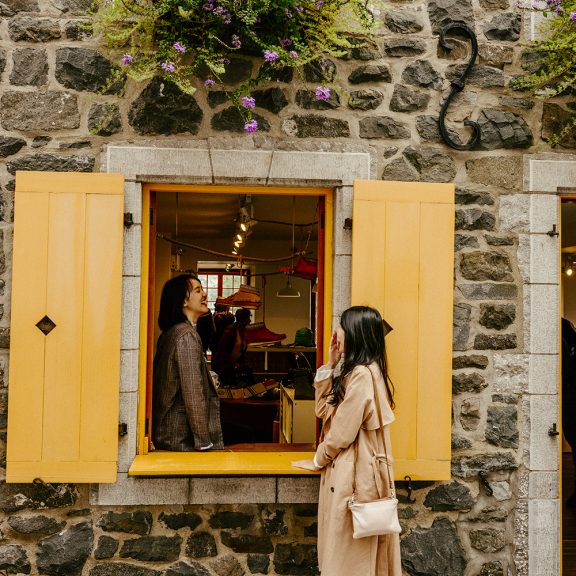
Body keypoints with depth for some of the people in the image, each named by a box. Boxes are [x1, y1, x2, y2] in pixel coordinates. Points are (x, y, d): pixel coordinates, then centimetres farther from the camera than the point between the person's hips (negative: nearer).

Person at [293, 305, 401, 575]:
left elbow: (342, 433, -20)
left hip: (354, 475, -10)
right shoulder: (358, 371, 12)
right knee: (346, 554, 18)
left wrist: (317, 460, -2)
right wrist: (330, 365, 5)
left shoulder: (362, 375, -20)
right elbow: (324, 410, 13)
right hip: (350, 471, 10)